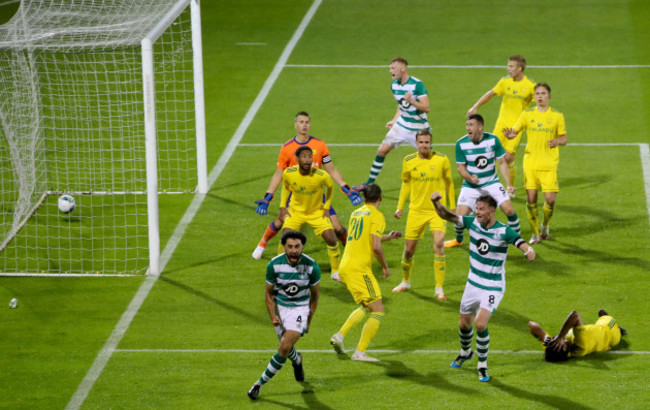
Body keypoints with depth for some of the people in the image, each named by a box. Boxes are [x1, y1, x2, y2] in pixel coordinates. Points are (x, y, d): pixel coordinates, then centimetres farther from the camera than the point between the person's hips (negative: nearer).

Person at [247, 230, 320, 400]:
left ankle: (260, 383, -8)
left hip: (300, 308, -2)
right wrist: (273, 316, -16)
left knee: (285, 348, -20)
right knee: (287, 348, 15)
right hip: (279, 306, 2)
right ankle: (297, 360, 54)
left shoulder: (312, 266, -16)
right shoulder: (274, 265, -17)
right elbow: (268, 293, -4)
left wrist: (309, 321, 5)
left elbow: (314, 294, 1)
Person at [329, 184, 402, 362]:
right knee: (378, 311, -6)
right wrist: (385, 267, -3)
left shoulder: (356, 213, 16)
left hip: (345, 267, 9)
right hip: (359, 269, -9)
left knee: (366, 307, 24)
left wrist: (387, 237, 37)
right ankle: (360, 352, -13)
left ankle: (340, 335, 12)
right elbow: (376, 247, -18)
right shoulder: (376, 216, -8)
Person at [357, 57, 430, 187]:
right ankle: (370, 183, 9)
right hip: (402, 124, 6)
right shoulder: (394, 85, 3)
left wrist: (411, 100, -37)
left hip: (419, 127, -6)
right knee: (382, 150, -1)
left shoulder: (417, 84, -20)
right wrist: (394, 121, 11)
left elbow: (426, 108, -23)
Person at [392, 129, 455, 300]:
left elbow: (449, 183, 6)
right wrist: (400, 207, 13)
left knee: (439, 245, -19)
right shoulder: (409, 161, -1)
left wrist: (452, 208, 9)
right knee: (409, 249, 6)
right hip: (416, 210, 2)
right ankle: (405, 282, 33)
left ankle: (439, 288, -10)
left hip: (437, 210, -2)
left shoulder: (442, 160, -7)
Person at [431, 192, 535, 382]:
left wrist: (529, 250, -56)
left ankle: (482, 365, -2)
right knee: (464, 324, 17)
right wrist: (436, 202, -25)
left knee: (480, 324, -21)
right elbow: (446, 215, -5)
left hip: (493, 287, -5)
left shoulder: (504, 231, -19)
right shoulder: (472, 223, -6)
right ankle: (465, 352, 48)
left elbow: (521, 243, -32)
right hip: (473, 283, 5)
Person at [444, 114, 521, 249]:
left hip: (491, 182, 0)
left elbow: (502, 162, -2)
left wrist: (509, 184, -9)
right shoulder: (461, 144, -13)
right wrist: (470, 178, -25)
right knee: (460, 215, -10)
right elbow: (460, 166, -4)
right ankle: (458, 239, 22)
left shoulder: (492, 140, -11)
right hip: (471, 185, 0)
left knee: (509, 210, -12)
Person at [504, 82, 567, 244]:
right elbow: (514, 131, 6)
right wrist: (510, 134, -18)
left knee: (550, 199, -9)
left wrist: (557, 141, -17)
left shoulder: (557, 116, 3)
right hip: (530, 162, 1)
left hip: (549, 164, -1)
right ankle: (535, 233, 9)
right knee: (531, 199, -5)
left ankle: (545, 225, 20)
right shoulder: (527, 114, 6)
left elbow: (564, 139, 6)